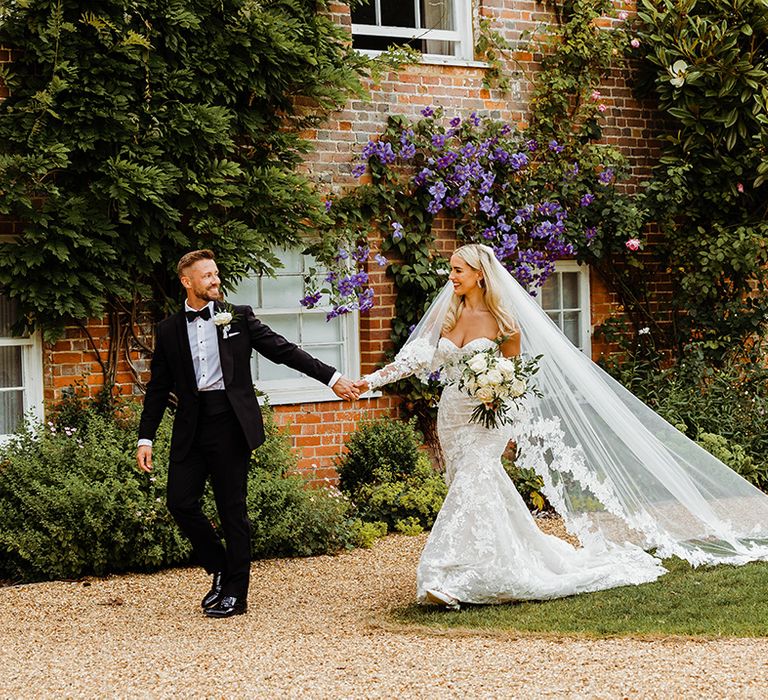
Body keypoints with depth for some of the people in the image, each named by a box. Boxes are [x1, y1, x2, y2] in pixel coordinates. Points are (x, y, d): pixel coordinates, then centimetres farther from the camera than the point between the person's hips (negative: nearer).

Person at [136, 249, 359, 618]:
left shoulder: (239, 317, 5)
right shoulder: (169, 330, 10)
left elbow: (283, 350, 4)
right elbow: (158, 389, 12)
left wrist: (332, 378, -1)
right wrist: (145, 438, 6)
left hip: (230, 423, -2)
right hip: (191, 428, 2)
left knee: (232, 509, 1)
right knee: (180, 501, -3)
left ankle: (235, 594, 9)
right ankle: (220, 570, 18)